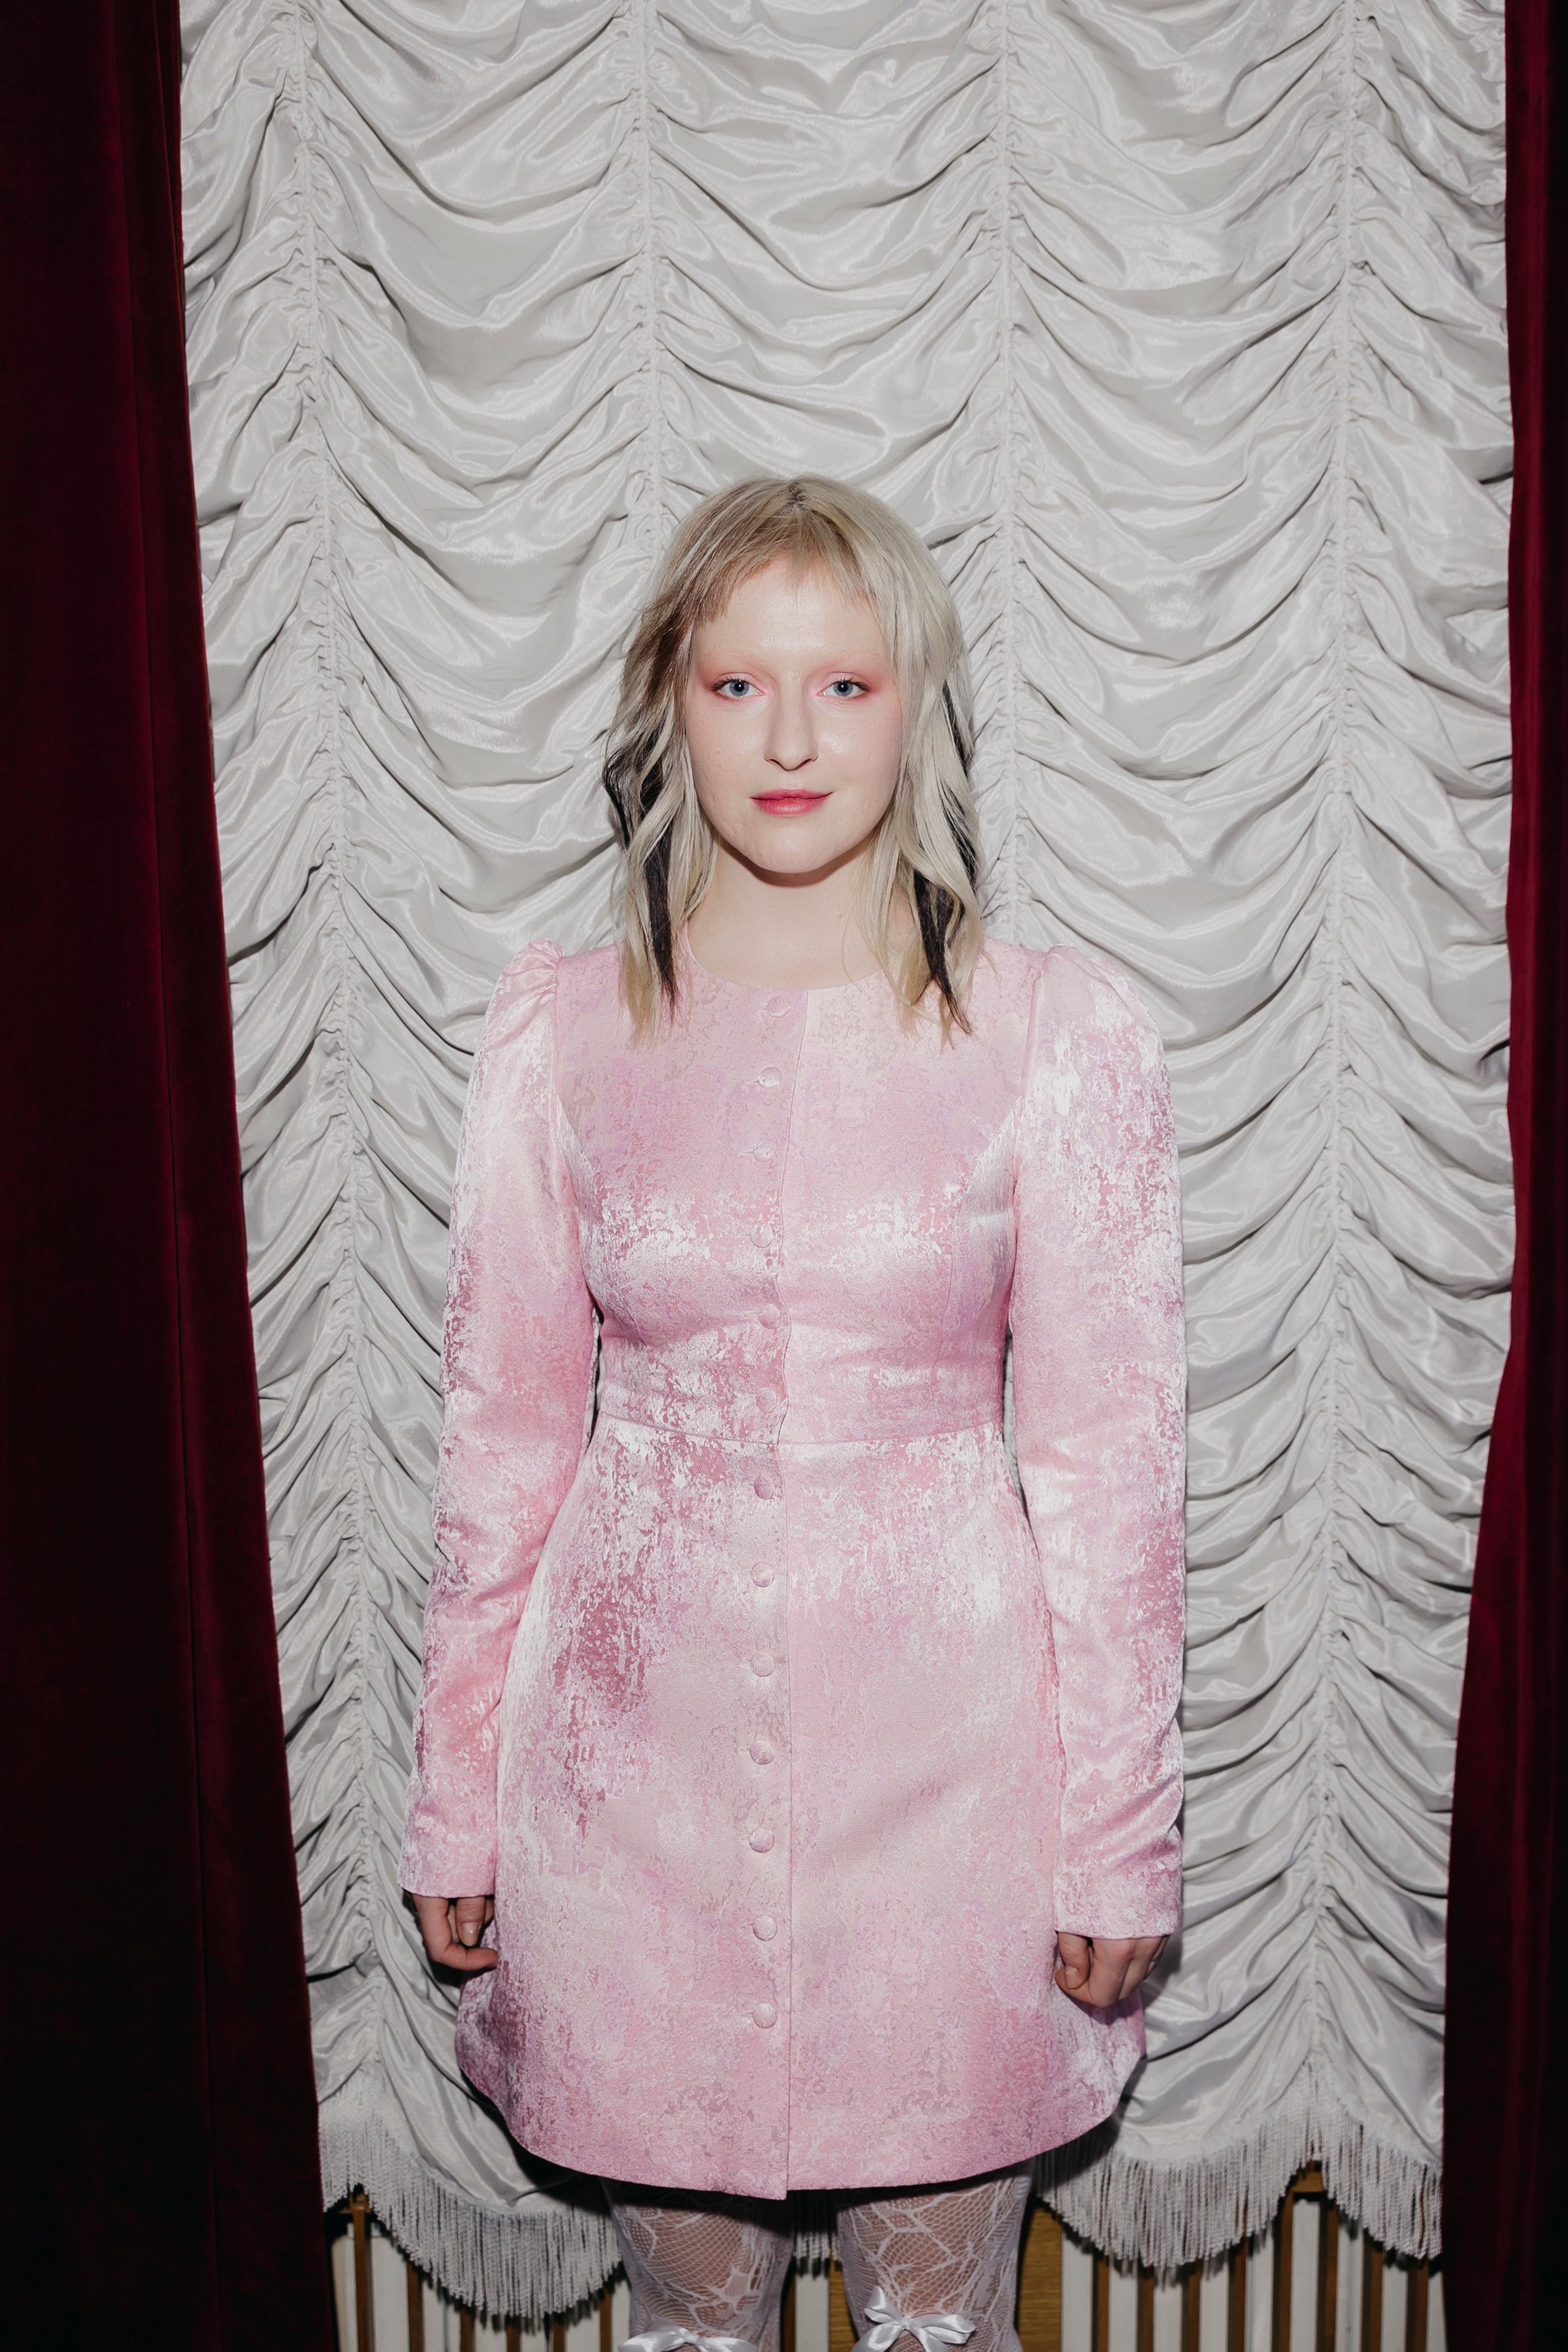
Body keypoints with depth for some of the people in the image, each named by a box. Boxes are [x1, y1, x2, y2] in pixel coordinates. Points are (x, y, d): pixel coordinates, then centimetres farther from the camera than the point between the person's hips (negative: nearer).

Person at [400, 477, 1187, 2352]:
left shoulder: (1055, 1035, -7)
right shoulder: (559, 1034, -3)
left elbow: (1105, 1459, -4)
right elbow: (503, 1435, 2)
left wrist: (1121, 1832, -2)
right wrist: (454, 1806, 6)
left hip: (943, 1755, -1)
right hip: (642, 1754, 1)